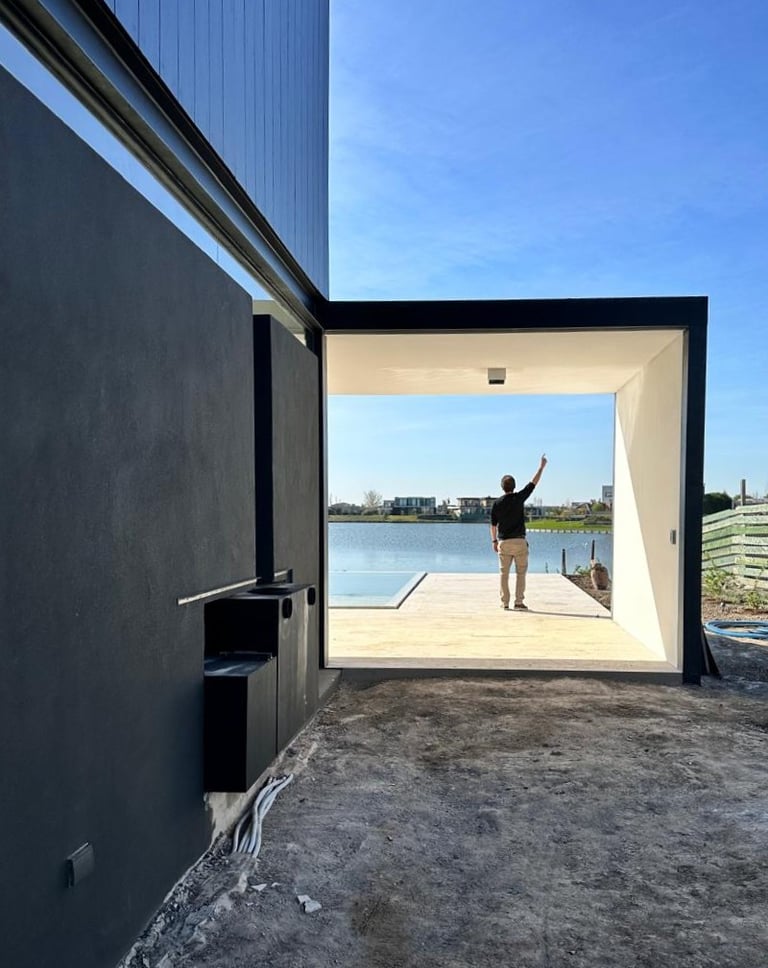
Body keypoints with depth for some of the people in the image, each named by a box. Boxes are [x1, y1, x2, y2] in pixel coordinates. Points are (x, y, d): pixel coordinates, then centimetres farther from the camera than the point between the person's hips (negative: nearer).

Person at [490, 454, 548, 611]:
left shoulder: (497, 503, -1)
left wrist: (494, 541, 15)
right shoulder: (519, 497, -6)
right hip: (519, 541, -2)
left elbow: (493, 525, 4)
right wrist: (542, 467, 14)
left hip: (503, 542, 2)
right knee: (520, 572, 3)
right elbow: (533, 483, 3)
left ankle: (505, 602, 11)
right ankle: (519, 602, -1)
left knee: (504, 573, 8)